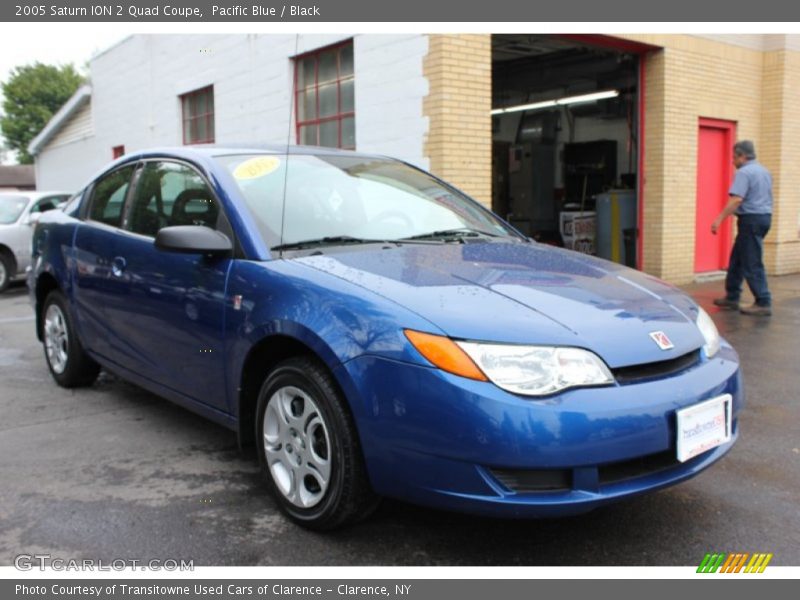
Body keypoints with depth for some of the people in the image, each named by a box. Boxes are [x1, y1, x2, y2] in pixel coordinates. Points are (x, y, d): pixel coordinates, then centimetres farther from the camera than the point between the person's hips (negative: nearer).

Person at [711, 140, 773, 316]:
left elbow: (737, 199, -24)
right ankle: (732, 297, 20)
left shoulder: (744, 173, -13)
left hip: (751, 219, -10)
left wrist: (719, 219, -25)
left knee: (752, 264, -7)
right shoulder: (764, 172, 18)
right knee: (737, 258, 16)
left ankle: (763, 303, -7)